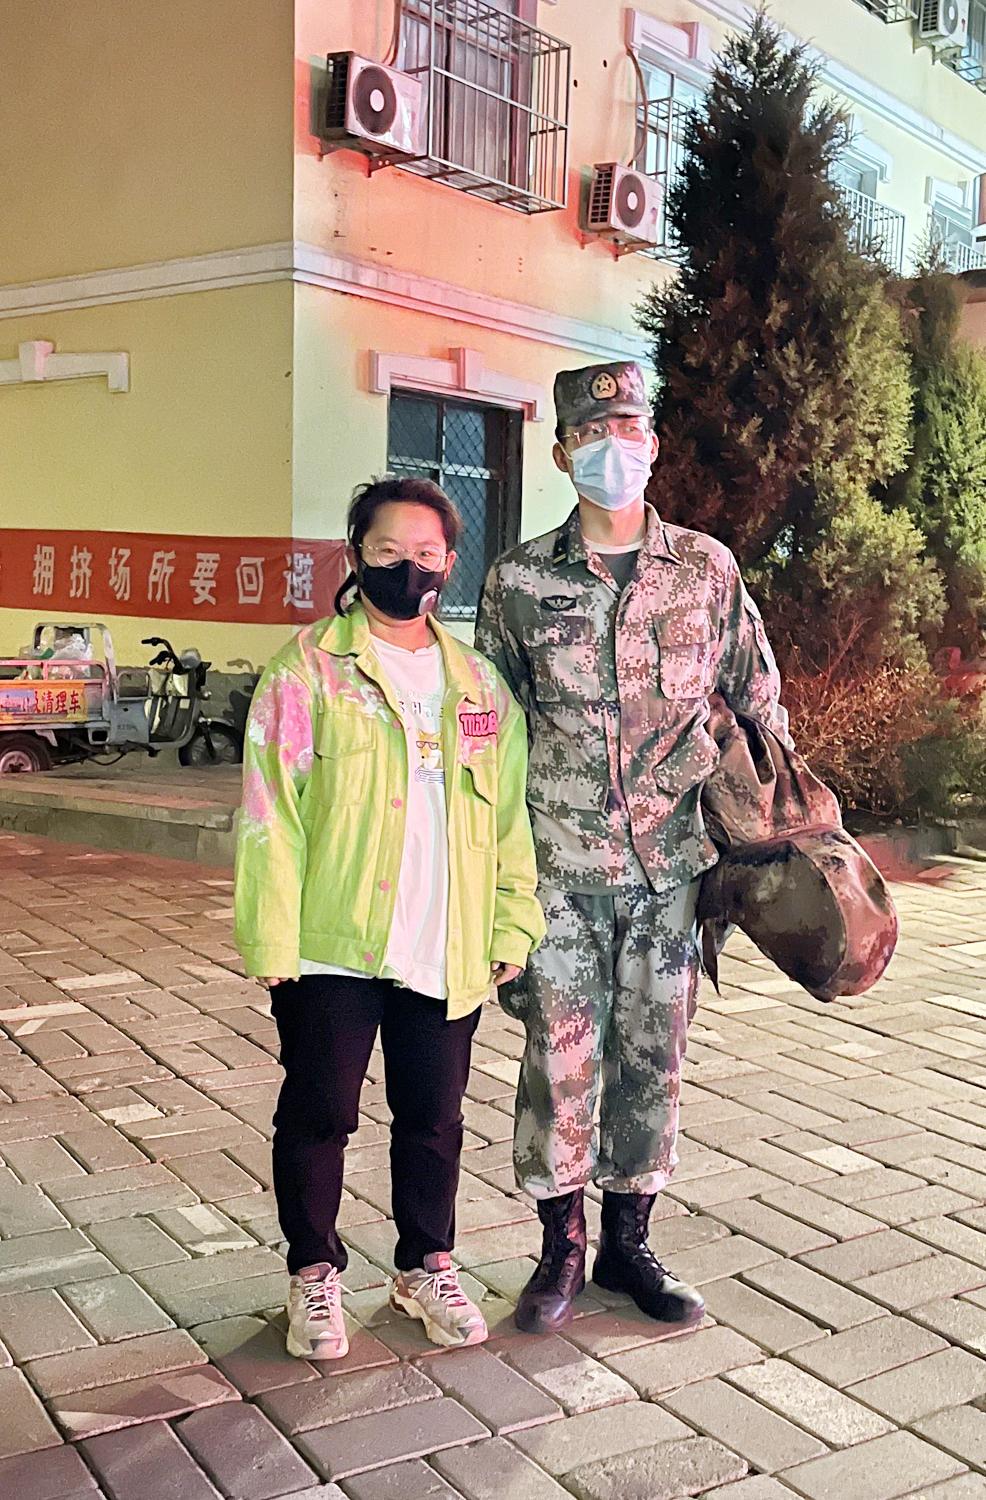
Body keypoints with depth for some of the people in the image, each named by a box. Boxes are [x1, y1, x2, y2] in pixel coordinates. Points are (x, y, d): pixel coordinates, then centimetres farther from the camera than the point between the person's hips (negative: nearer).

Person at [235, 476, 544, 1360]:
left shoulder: (481, 685, 10)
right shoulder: (309, 670, -2)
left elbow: (510, 817, 11)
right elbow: (271, 811, -7)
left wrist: (512, 926, 6)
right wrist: (273, 938, -11)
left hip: (447, 953, 3)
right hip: (331, 947, -3)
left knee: (435, 1118, 13)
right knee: (319, 1114, 8)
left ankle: (427, 1267, 33)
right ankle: (315, 1274, 28)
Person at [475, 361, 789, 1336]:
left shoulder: (706, 569, 2)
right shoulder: (519, 580, 0)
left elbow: (758, 704, 10)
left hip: (671, 863, 1)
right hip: (561, 865, -1)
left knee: (653, 1057, 10)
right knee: (560, 1056, 4)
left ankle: (628, 1243, 27)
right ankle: (562, 1249, 22)